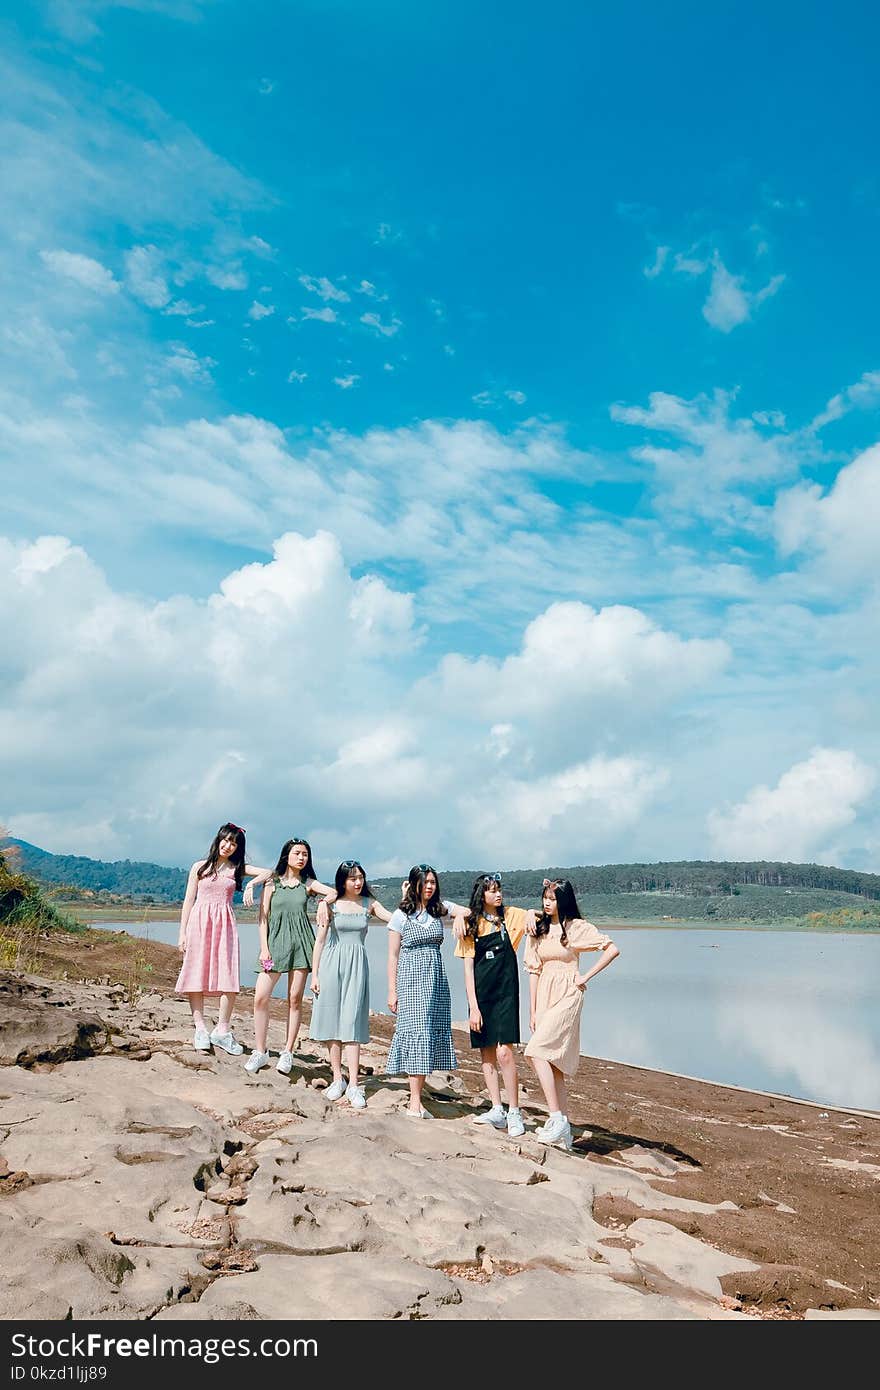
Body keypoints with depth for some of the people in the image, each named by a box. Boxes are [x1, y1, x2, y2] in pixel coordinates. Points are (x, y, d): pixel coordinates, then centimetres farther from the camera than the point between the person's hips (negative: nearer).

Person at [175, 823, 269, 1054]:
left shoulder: (237, 869, 11)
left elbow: (268, 873, 0)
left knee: (228, 978, -6)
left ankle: (222, 1031, 3)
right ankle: (200, 1029, 8)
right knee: (197, 976, -1)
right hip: (199, 923, -1)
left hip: (224, 925, 1)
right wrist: (182, 933, 3)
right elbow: (188, 900, 8)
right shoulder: (200, 867, 10)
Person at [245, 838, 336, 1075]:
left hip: (300, 943, 1)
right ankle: (260, 1051, 7)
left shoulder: (308, 883, 7)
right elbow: (263, 916, 2)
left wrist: (325, 901, -23)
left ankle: (288, 1052, 12)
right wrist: (264, 948, -4)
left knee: (295, 999, 2)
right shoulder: (272, 882, 5)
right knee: (260, 997, -7)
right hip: (275, 942, -1)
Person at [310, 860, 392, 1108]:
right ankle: (337, 1079, 16)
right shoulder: (330, 904, -1)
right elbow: (320, 940, 2)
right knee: (333, 1021, 4)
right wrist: (314, 974, 0)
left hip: (357, 966, 0)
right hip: (332, 964, 0)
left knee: (352, 1023, -4)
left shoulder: (369, 904, 5)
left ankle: (353, 1085, -4)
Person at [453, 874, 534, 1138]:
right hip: (480, 993, 2)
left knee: (504, 1052, -11)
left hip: (505, 993, -2)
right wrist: (473, 1006, -6)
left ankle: (514, 1112, -1)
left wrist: (532, 914, -23)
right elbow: (468, 968, 1)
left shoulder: (510, 916, 2)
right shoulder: (471, 924, 3)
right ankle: (497, 1110, 17)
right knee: (486, 1053, 7)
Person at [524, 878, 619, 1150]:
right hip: (545, 997, 6)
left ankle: (557, 1119, -15)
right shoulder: (539, 930, 11)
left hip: (567, 996, -6)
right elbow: (534, 970, 10)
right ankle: (563, 1132, 13)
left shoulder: (577, 927, -5)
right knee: (553, 1065, 7)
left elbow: (612, 949, -10)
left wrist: (586, 977, -9)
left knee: (537, 1051, -20)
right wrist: (533, 1012, 7)